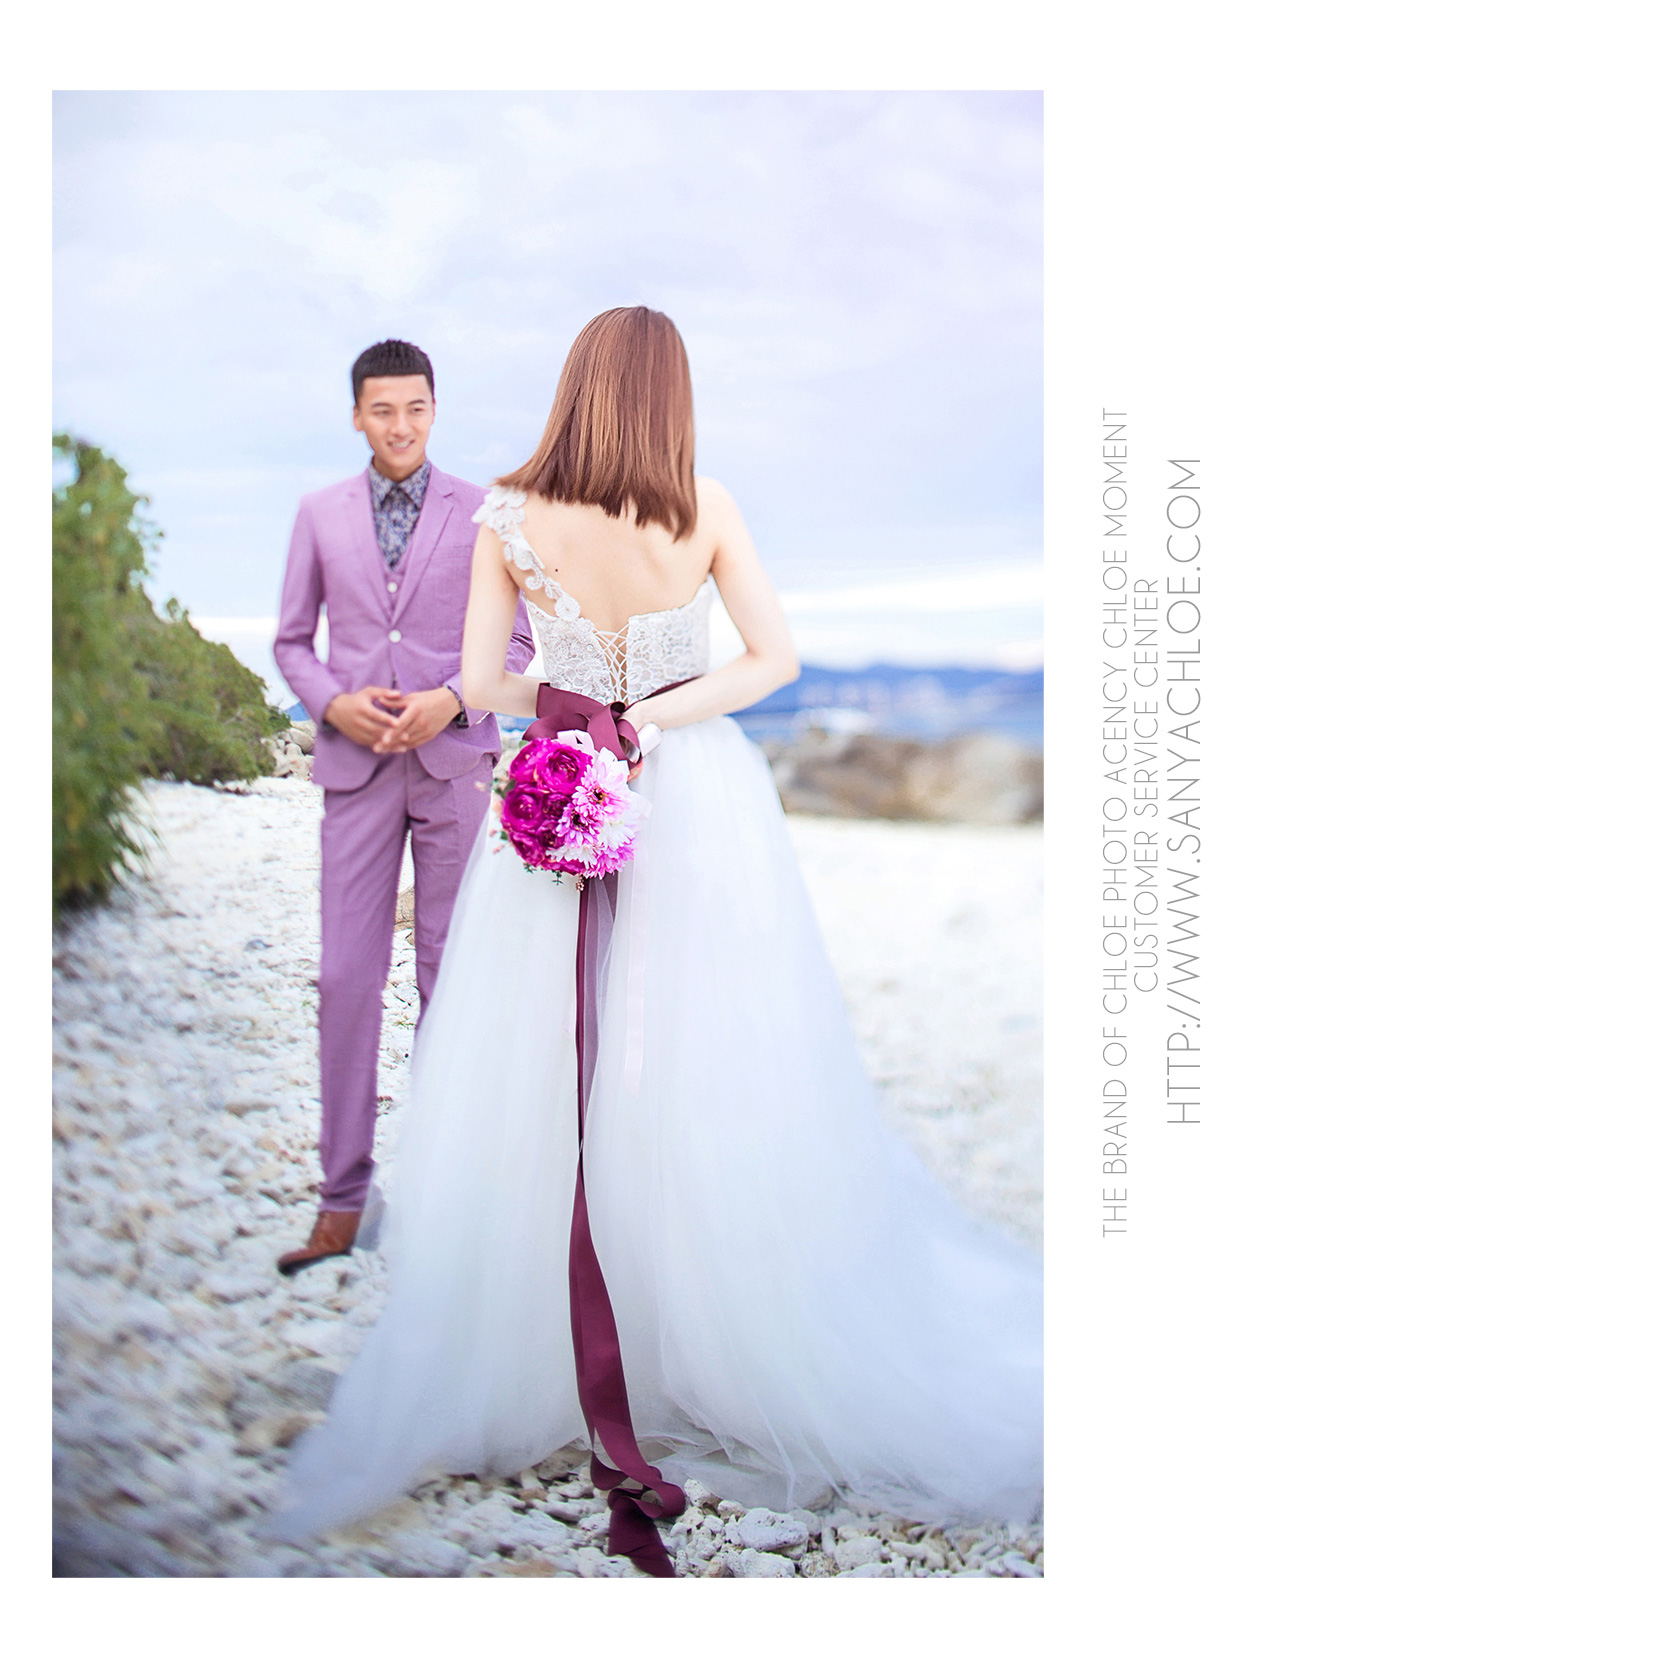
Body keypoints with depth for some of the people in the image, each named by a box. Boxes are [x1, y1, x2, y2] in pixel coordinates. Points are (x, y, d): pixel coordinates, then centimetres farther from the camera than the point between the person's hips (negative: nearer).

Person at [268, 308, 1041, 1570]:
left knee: (550, 1093, 9)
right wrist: (651, 717, -9)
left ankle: (570, 1360, 18)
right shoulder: (707, 508, -5)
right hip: (704, 811, 0)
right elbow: (777, 659, -5)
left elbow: (480, 685, -1)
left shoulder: (510, 519, -5)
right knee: (726, 1088, 8)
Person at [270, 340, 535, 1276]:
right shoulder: (321, 515, 8)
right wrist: (332, 704, -6)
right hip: (356, 766, 1)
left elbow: (518, 641, 4)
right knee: (349, 977, -1)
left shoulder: (481, 513, 2)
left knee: (451, 977, 4)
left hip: (454, 761, -1)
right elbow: (292, 641, 13)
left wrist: (452, 699, -12)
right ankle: (344, 1197, 7)